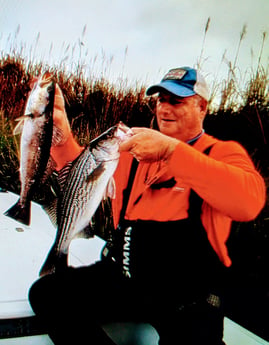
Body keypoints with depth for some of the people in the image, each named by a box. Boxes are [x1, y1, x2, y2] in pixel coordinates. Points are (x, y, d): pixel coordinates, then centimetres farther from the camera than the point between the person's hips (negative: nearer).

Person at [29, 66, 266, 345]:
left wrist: (171, 150, -28)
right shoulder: (136, 149, 15)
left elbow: (250, 201, -23)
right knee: (46, 292, -11)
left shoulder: (222, 152, -1)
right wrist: (63, 141, -2)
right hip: (122, 277, 6)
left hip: (187, 296, -5)